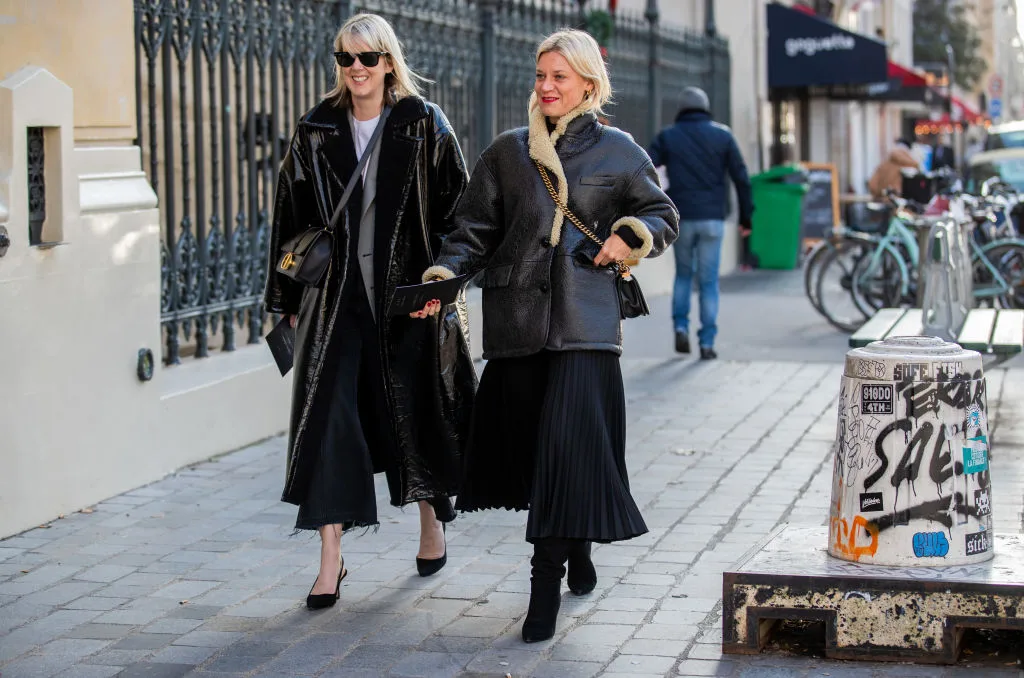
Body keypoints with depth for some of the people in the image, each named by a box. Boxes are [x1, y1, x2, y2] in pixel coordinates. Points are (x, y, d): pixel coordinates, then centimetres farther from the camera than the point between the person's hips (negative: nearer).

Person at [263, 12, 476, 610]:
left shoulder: (423, 124, -1)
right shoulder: (317, 131, 5)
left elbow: (457, 205, -1)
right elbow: (293, 215, 9)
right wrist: (291, 298, 7)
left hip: (408, 288, -1)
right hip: (336, 294, 2)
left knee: (415, 408, 9)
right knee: (327, 414, -7)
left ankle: (433, 519, 36)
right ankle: (331, 560, -4)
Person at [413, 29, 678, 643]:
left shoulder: (617, 152, 6)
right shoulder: (508, 152, 10)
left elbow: (663, 216, 17)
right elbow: (476, 230, 10)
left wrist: (629, 237, -3)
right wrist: (444, 275, -6)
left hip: (585, 321, -3)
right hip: (518, 317, 3)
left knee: (570, 445, -13)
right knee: (527, 444, 8)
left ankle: (545, 586, -12)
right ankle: (577, 554, 30)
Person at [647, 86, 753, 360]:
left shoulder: (668, 136, 5)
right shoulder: (722, 135, 4)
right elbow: (741, 178, 1)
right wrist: (746, 216, 7)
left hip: (681, 218, 1)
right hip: (712, 219, -1)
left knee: (683, 273, 20)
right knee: (708, 281, 4)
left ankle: (681, 327, 6)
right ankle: (707, 342, 0)